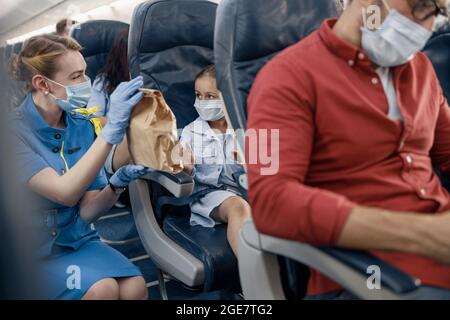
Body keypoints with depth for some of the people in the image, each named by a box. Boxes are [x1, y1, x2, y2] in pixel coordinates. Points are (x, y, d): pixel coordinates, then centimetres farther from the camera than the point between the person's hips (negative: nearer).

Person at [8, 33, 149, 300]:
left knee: (134, 287, -23)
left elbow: (87, 211, -2)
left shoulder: (82, 126, 0)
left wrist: (118, 183, -21)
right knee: (102, 288, -27)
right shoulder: (13, 130, -15)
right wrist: (112, 130, -31)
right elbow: (65, 193, -28)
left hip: (76, 241, 4)